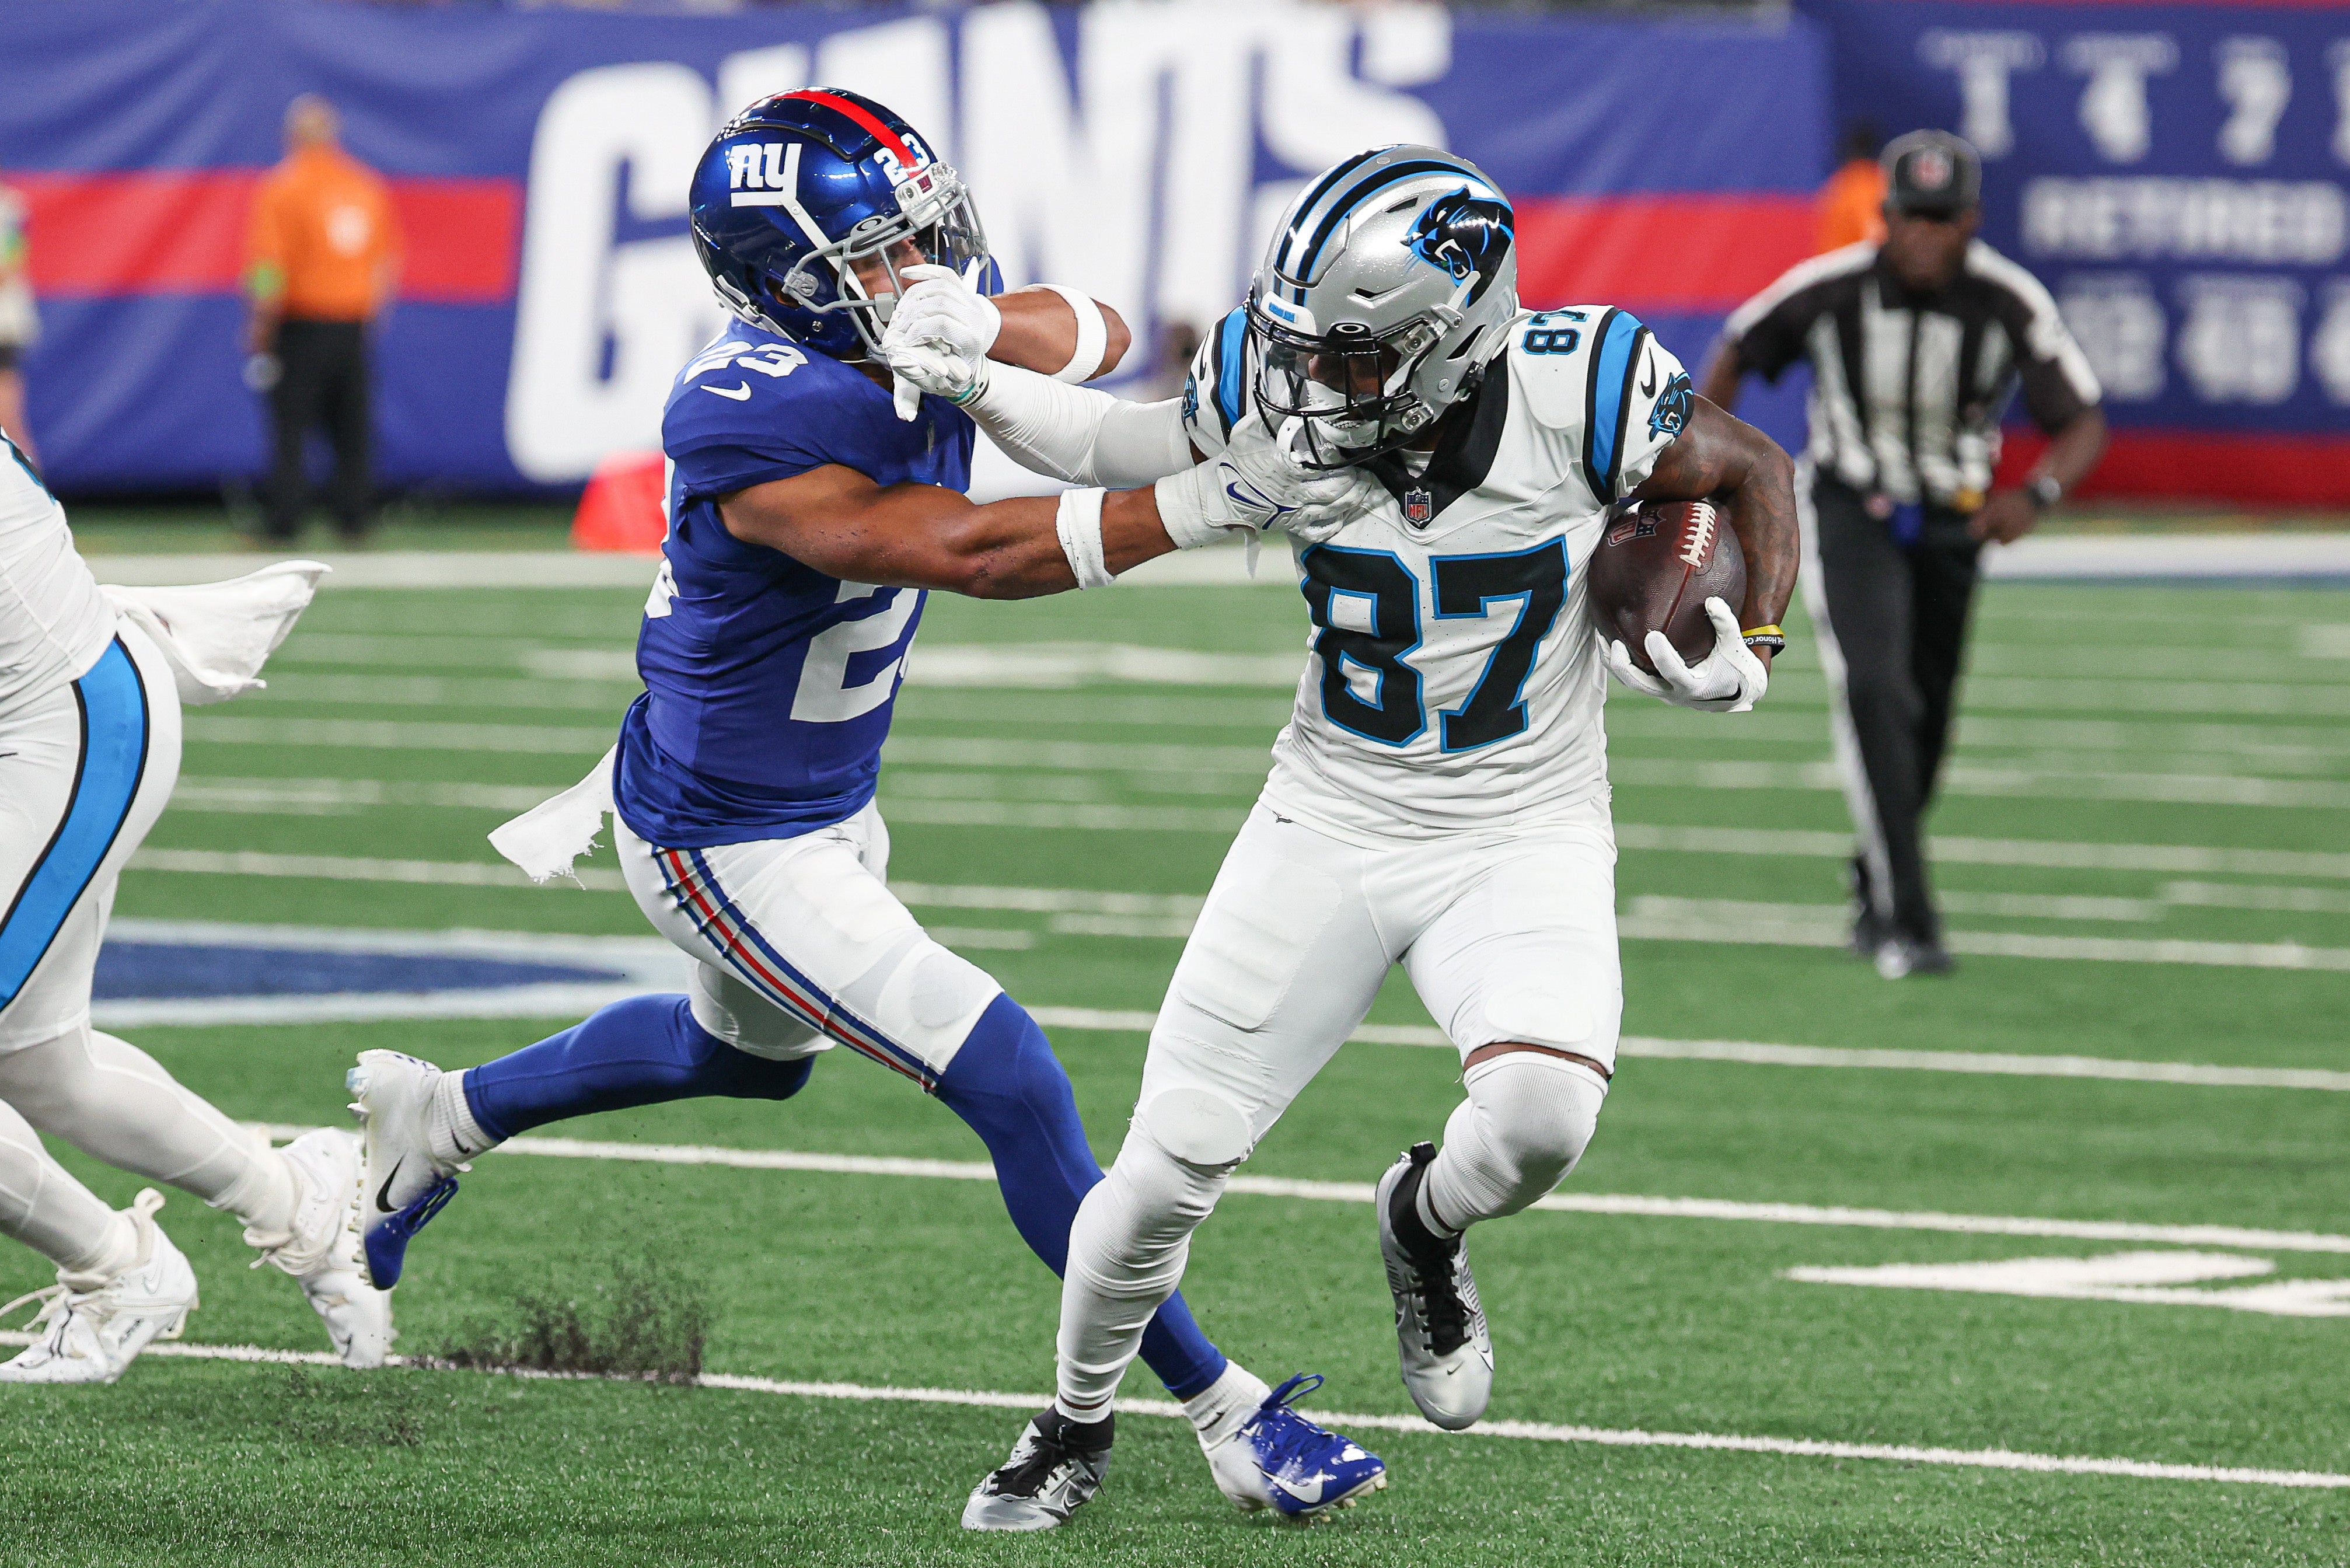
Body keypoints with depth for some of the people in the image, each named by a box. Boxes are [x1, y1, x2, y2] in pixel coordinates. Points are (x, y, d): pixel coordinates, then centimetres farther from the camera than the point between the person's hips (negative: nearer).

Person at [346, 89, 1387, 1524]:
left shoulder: (913, 328, -11)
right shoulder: (752, 428, -35)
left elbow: (1094, 334, -4)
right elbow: (968, 553, -40)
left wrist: (978, 330, -28)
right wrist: (1212, 503, -46)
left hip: (828, 801, 10)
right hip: (729, 851, -10)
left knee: (751, 1051, 36)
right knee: (1012, 1081, -14)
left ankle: (441, 1119, 53)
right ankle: (1230, 1418, -6)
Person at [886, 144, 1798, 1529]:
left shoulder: (1574, 394, -21)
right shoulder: (1279, 391, -14)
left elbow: (1755, 473, -3)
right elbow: (1112, 448, 4)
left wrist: (1750, 649, -14)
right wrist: (980, 384, -12)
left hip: (1525, 840, -2)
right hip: (1329, 830, 2)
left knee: (1542, 1115, -29)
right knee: (1167, 1172, 1)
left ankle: (1427, 1221, 8)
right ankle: (1078, 1425, 29)